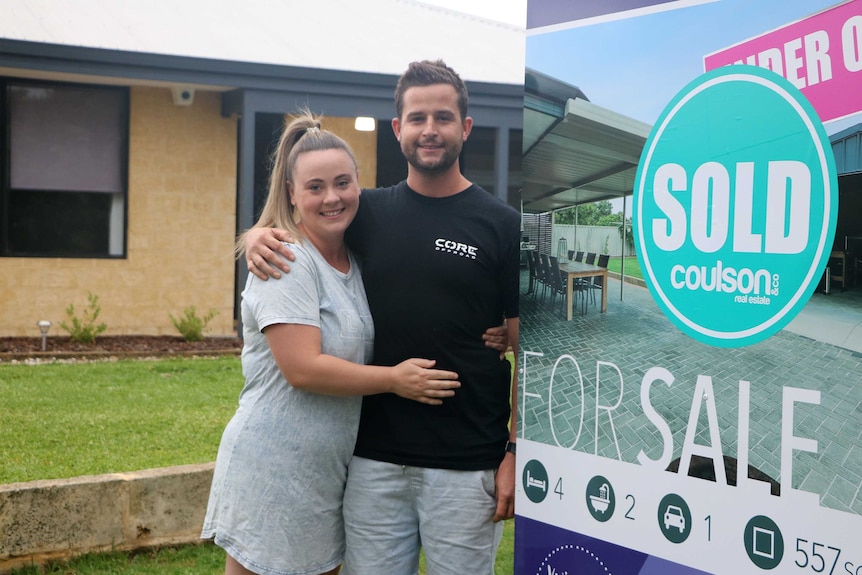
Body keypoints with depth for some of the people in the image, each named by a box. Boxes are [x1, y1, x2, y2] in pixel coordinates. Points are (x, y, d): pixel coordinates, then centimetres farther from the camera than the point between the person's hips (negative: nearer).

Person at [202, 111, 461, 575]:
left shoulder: (356, 258, 8)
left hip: (331, 467, 8)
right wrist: (394, 379, -16)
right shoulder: (287, 261, -16)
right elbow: (303, 369, -23)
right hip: (273, 472, -7)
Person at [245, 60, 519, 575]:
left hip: (466, 468, -3)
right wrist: (258, 239, -7)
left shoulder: (502, 226, -4)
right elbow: (294, 223, 17)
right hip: (375, 461, 3)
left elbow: (526, 351, -3)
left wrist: (517, 452, -9)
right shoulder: (370, 214, 5)